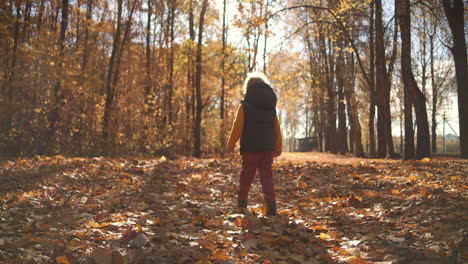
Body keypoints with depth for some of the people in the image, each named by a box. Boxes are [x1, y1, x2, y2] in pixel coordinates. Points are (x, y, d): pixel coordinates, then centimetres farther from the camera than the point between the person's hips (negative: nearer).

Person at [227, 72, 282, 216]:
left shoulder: (245, 105, -3)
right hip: (268, 146, 3)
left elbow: (238, 126, -6)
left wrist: (231, 145, 1)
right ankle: (271, 203, -10)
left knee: (247, 174, 10)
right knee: (267, 175, 3)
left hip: (251, 146, -3)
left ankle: (242, 201, 21)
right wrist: (278, 147, 20)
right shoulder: (271, 106, 11)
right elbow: (277, 128, 13)